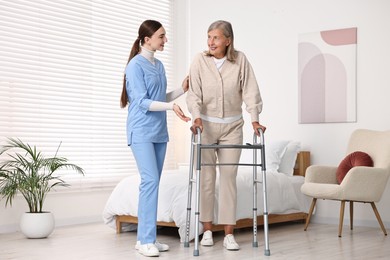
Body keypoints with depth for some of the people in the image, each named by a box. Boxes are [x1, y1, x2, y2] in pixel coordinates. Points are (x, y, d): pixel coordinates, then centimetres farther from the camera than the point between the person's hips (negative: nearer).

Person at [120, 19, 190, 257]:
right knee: (150, 180, -16)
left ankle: (146, 237, 11)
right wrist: (172, 107, -26)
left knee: (152, 182, 6)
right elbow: (142, 102, -15)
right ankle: (146, 240, -12)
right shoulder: (136, 65, -9)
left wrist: (182, 90, 9)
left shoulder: (159, 65, 15)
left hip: (159, 131, 8)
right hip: (142, 132, -8)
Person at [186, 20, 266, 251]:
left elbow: (251, 91, -8)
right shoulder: (200, 61, -7)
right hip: (206, 125, 0)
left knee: (229, 177, -2)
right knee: (207, 177, 2)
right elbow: (194, 94, -10)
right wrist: (197, 117, -26)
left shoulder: (240, 60, -6)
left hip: (232, 126, 0)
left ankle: (229, 234, 1)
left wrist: (254, 119, -19)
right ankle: (207, 230, 13)